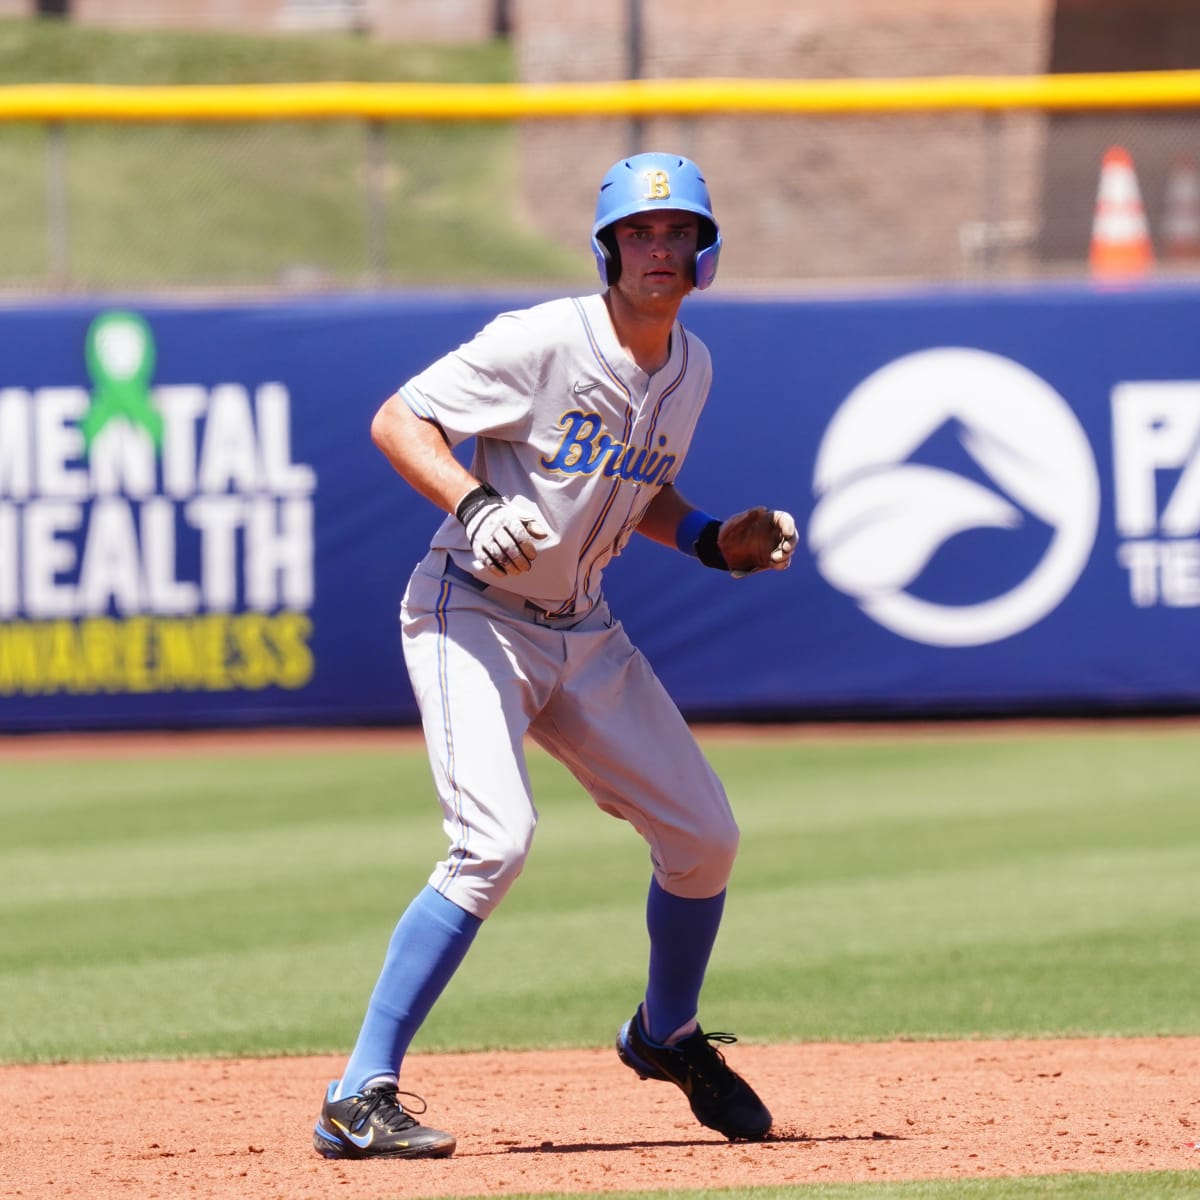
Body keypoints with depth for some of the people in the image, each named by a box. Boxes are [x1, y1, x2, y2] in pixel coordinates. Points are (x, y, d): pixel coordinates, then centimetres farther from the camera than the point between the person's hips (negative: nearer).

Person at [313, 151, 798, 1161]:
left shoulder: (691, 368, 5)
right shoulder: (544, 342, -18)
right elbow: (398, 420, -18)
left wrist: (714, 541, 3)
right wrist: (473, 503, -33)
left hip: (583, 631, 7)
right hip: (473, 614, -7)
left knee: (704, 837, 8)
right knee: (494, 842, -25)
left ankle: (667, 1036, 37)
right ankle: (360, 1097, -23)